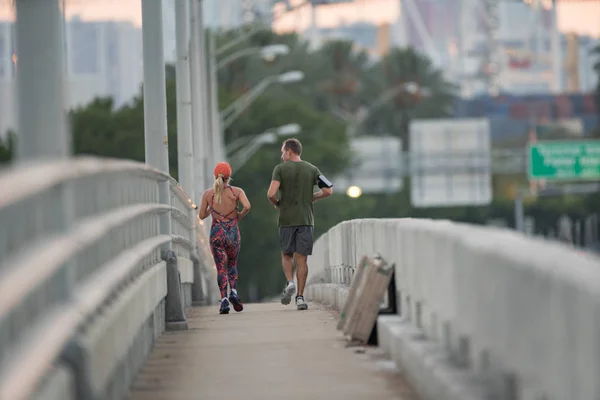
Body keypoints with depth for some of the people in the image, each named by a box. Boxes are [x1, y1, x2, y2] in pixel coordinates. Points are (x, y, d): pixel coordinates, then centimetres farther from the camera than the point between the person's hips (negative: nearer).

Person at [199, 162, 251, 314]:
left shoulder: (208, 193, 2)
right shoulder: (236, 191, -1)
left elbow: (202, 215, 8)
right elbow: (247, 206, -16)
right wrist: (240, 216, 4)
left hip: (216, 232, 0)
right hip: (232, 231, 0)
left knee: (221, 268, 3)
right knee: (232, 265, 19)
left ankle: (224, 299, -14)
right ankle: (233, 292, -4)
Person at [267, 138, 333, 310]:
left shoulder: (280, 169, -3)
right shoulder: (312, 170, 5)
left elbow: (271, 194, -15)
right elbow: (328, 191, 2)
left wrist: (276, 204, 6)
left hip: (286, 219, -1)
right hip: (306, 219, 2)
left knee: (286, 254, 16)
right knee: (301, 258, 2)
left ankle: (290, 282, -9)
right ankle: (300, 297, -3)